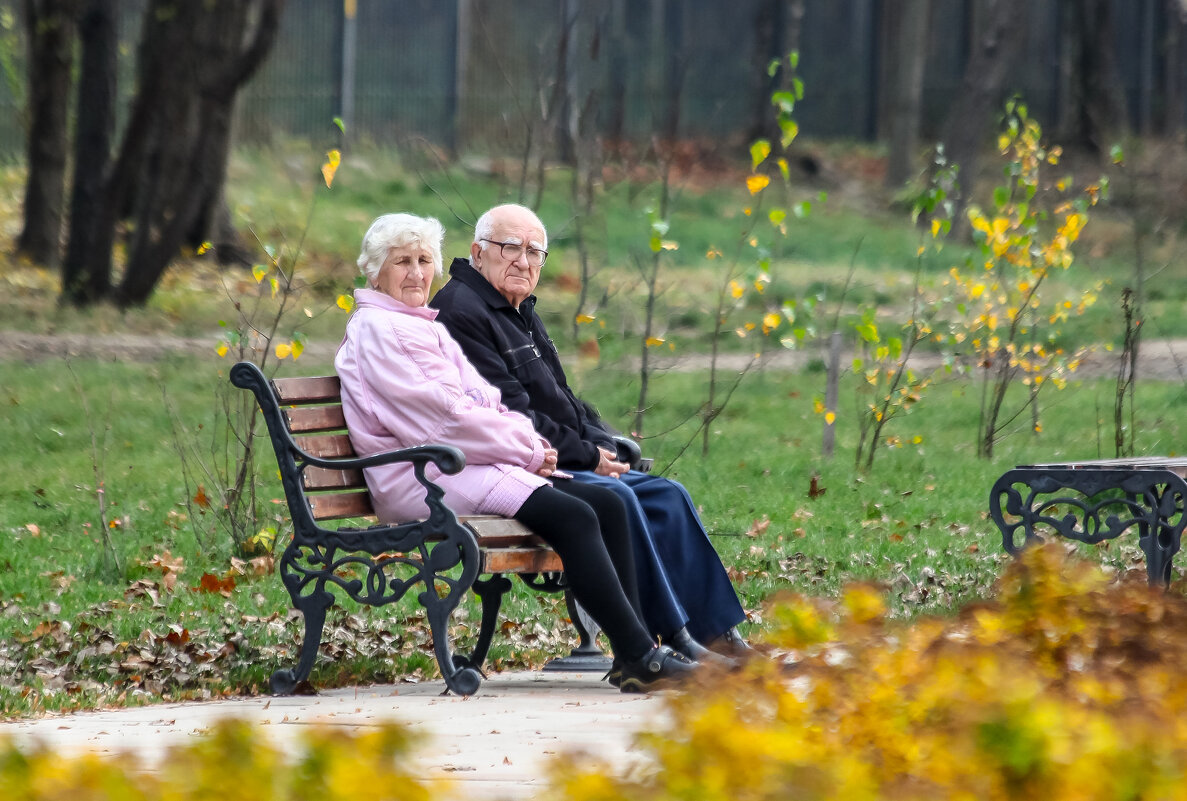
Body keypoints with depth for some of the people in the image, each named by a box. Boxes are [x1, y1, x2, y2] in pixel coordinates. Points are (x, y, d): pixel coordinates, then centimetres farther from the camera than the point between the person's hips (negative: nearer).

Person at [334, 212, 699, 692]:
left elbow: (481, 401, 22)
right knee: (572, 516, -26)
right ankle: (639, 657, -28)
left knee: (606, 505, -6)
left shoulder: (421, 326, 25)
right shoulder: (378, 331, -8)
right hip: (425, 481, -10)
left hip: (469, 463, 10)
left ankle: (633, 658, -13)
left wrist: (529, 443, 1)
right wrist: (527, 449, -9)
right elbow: (443, 419, -15)